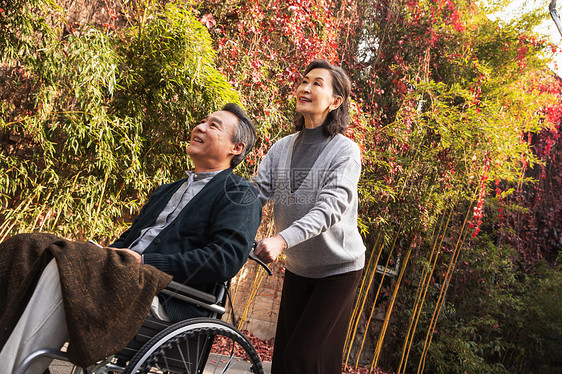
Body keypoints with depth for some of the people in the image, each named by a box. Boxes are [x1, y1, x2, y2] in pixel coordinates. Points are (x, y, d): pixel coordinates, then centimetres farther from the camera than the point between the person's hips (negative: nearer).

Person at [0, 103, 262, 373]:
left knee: (66, 270, -29)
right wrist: (104, 259, 2)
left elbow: (226, 259, -12)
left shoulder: (239, 195, 4)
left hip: (167, 302, -7)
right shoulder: (166, 191, 30)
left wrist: (146, 262, -15)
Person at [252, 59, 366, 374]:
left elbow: (331, 206, -27)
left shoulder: (345, 151, -14)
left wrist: (283, 240, -41)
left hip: (339, 268, -5)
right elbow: (255, 192, -5)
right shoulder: (282, 148, 2)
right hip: (297, 266, 5)